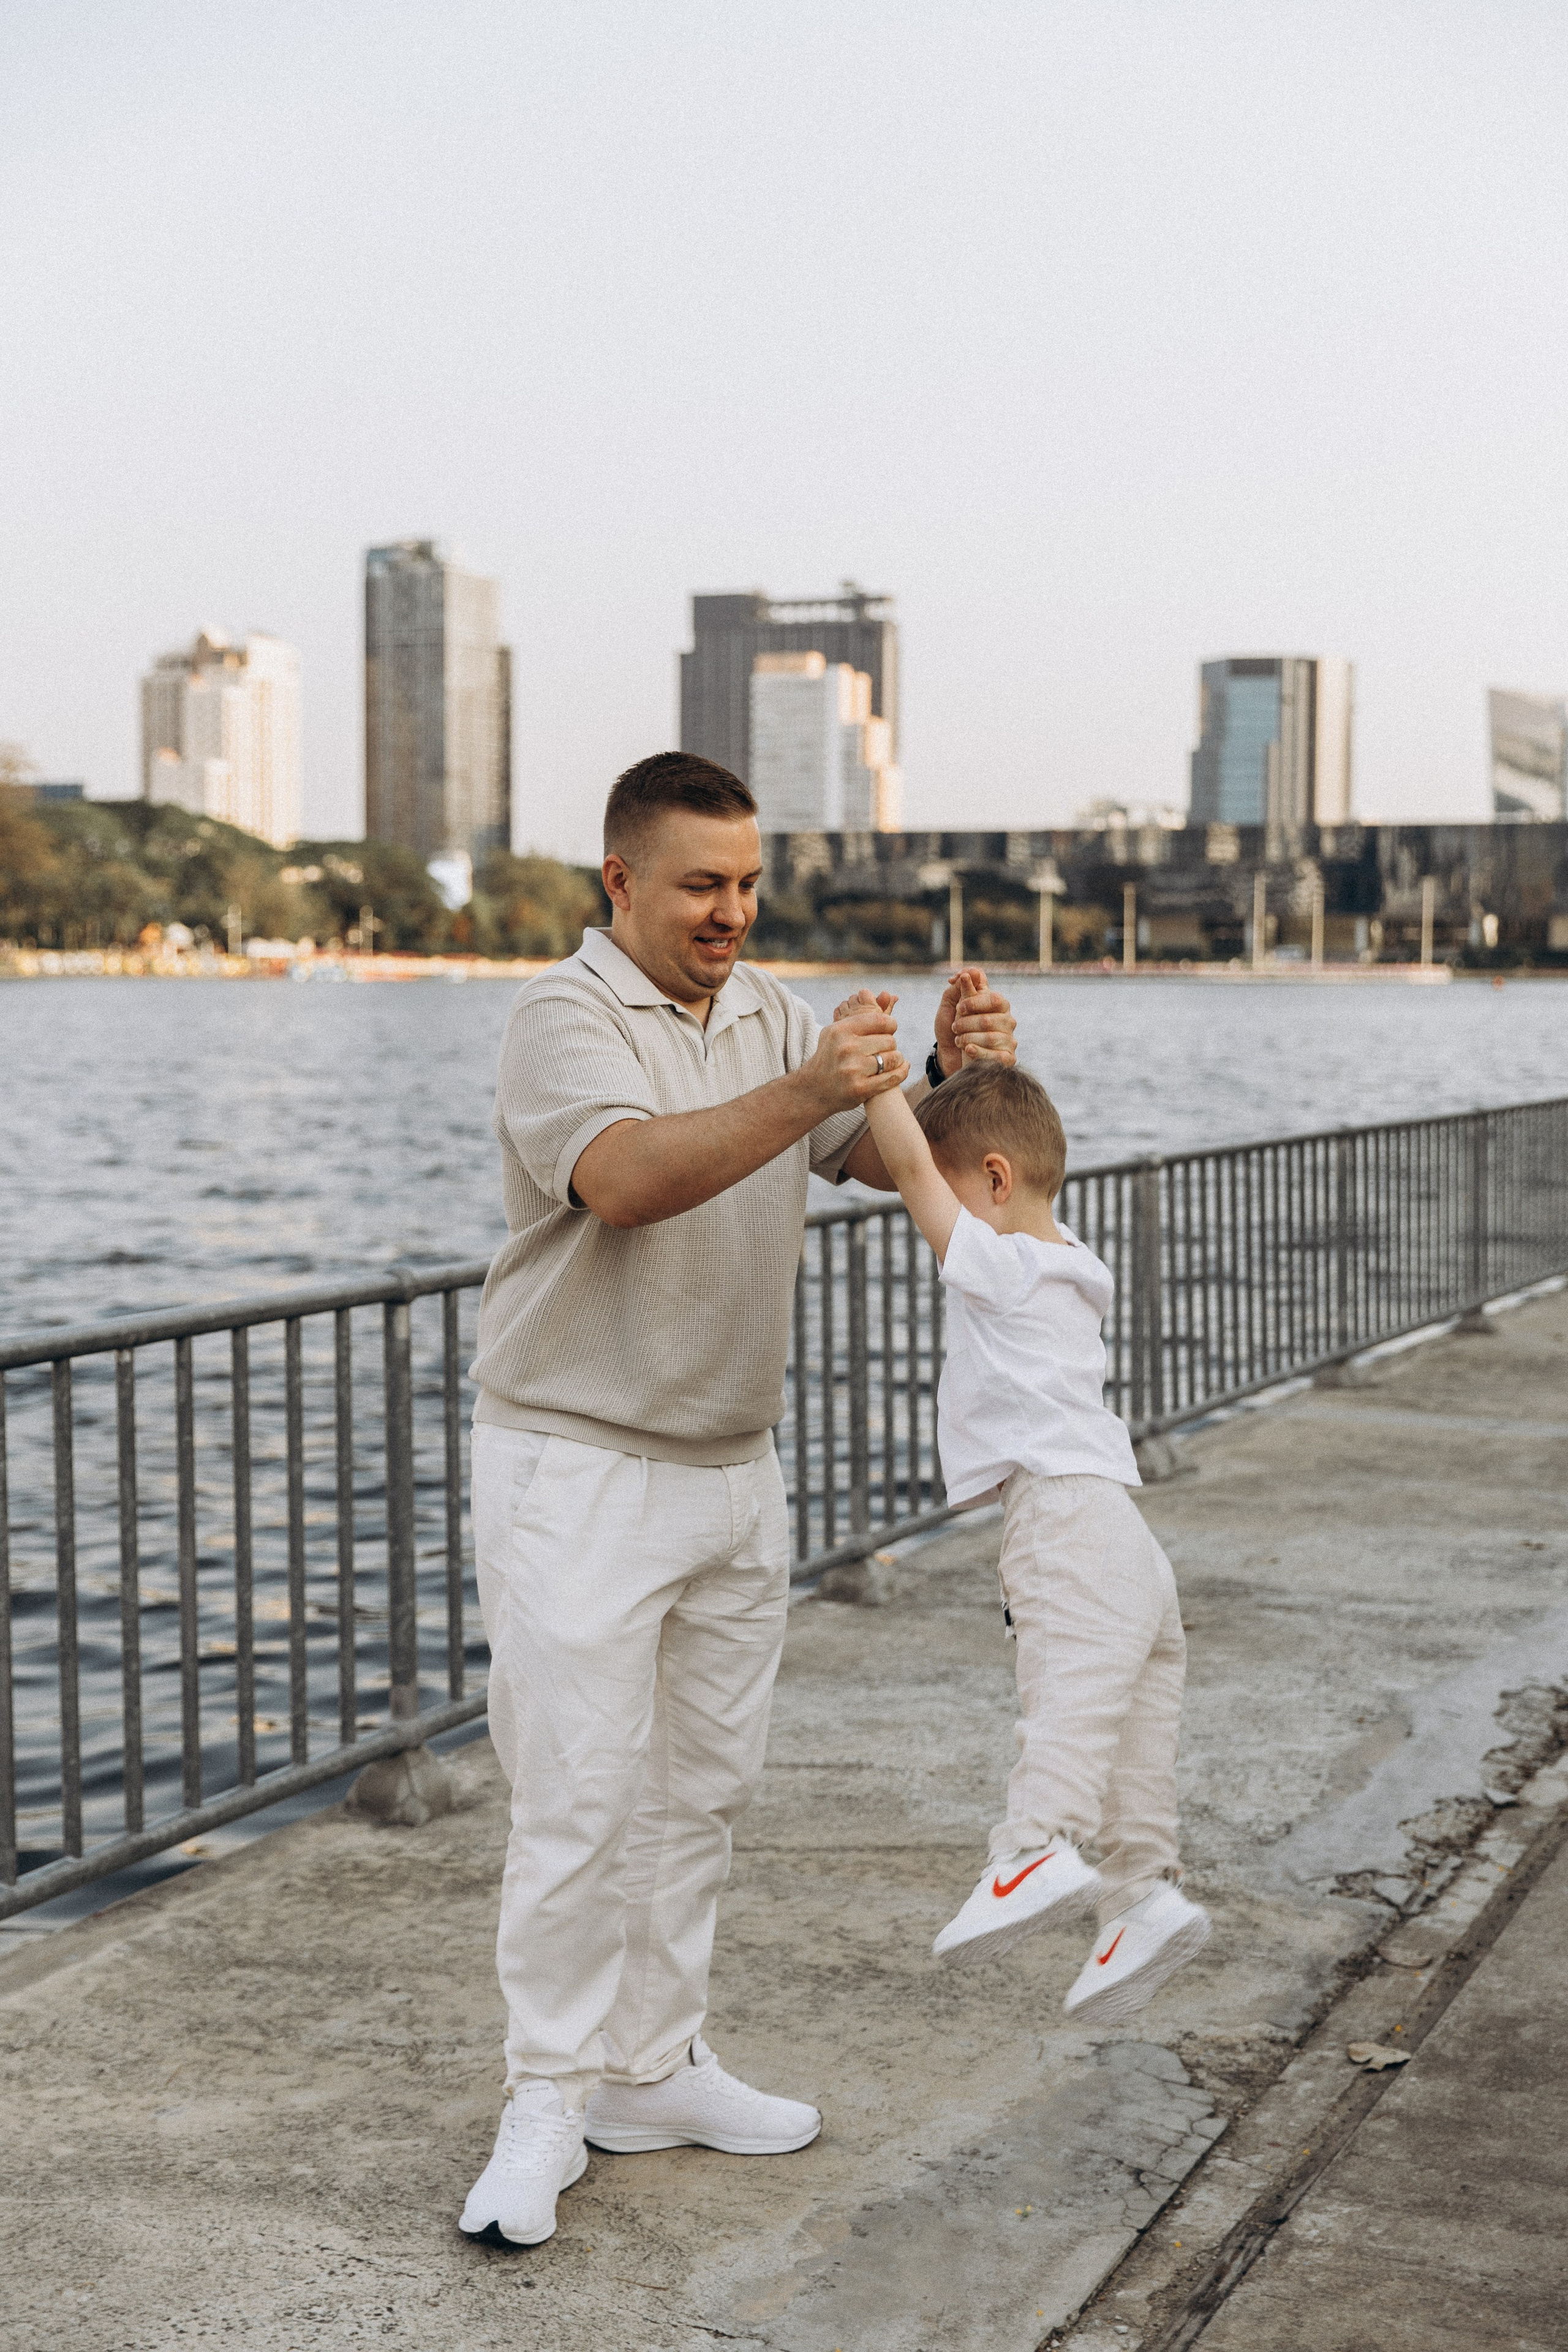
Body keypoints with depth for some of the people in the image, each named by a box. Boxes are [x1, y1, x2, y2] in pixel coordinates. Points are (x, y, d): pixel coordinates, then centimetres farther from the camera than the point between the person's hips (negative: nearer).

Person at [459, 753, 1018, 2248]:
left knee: (699, 1788, 13)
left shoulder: (766, 1011, 10)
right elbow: (625, 1179, -32)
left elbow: (879, 1156, 3)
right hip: (577, 1468, -7)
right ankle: (547, 2102, 6)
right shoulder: (564, 1018, -14)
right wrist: (799, 1094, -44)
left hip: (731, 1468, 7)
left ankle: (651, 2072, 24)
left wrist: (950, 1076, -18)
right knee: (579, 1797, -7)